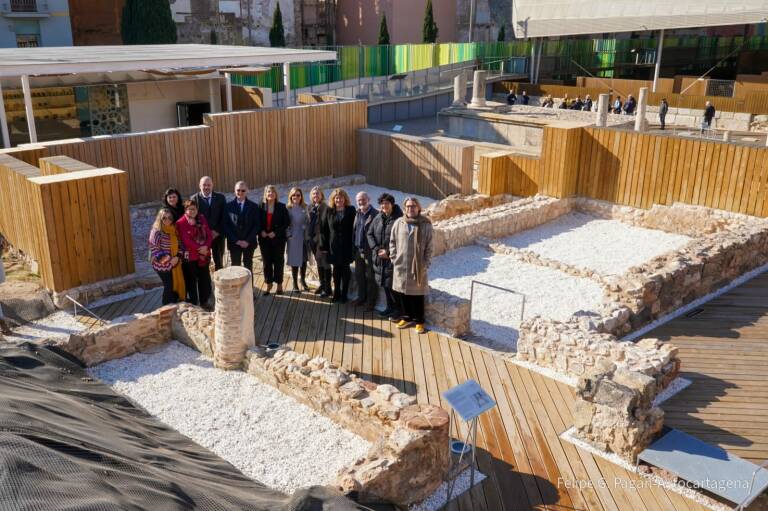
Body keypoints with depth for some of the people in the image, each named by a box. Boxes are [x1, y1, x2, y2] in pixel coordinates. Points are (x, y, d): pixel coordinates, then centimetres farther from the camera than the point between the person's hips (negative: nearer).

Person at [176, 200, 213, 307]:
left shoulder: (202, 219, 5)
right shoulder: (181, 223, -10)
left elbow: (209, 235, 2)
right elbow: (186, 240, -16)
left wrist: (206, 246, -14)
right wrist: (199, 248, -19)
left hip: (204, 255, 5)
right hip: (190, 256, -4)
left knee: (205, 278, 12)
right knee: (191, 280, 7)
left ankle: (204, 301, 27)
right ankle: (193, 303, 19)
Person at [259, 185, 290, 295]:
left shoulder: (281, 207, -3)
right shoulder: (261, 206, 1)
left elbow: (287, 222, -5)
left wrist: (276, 232, -13)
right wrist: (261, 231, -11)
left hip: (278, 238, -1)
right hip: (264, 238, 2)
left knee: (278, 261, 5)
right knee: (266, 261, 5)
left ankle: (279, 284, 16)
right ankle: (268, 284, 16)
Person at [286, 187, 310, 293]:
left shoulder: (305, 208, 2)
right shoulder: (288, 209, -3)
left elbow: (308, 222, 3)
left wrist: (308, 236, -2)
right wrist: (288, 235, -9)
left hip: (304, 238, 2)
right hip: (292, 239, -2)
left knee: (304, 260, 10)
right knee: (294, 261, 3)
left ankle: (303, 280, 28)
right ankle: (295, 283, 15)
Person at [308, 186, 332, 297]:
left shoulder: (326, 208, -13)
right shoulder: (311, 208, 8)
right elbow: (310, 223, 11)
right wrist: (309, 238, 7)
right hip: (313, 239, 7)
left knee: (325, 263, 0)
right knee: (319, 263, 17)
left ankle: (327, 288, 8)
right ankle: (322, 284, 30)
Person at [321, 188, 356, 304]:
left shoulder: (351, 211, -3)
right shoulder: (329, 211, 3)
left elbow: (354, 228, -5)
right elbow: (324, 229, 4)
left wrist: (353, 245, -11)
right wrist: (324, 245, 0)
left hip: (346, 246, -2)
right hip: (333, 246, 2)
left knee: (345, 270, 6)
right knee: (336, 270, 11)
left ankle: (344, 294, 14)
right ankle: (336, 293, 21)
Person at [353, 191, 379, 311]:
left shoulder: (376, 214, -13)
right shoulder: (357, 214, 11)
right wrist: (354, 247, 12)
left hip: (370, 251, -7)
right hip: (358, 250, 7)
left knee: (370, 277, 2)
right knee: (359, 275, 16)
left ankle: (371, 301, 13)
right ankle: (361, 297, 31)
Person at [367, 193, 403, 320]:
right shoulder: (378, 219, 6)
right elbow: (370, 234, 10)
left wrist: (388, 252, -17)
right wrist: (376, 249, -4)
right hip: (379, 258, 6)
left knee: (393, 285, -3)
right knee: (385, 284, 15)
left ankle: (398, 309, 13)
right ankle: (390, 307, 30)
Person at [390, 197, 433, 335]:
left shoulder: (426, 224, -6)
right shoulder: (399, 223, 1)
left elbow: (429, 247, -3)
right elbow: (392, 242, 9)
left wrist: (426, 264, -8)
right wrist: (394, 258, 2)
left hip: (418, 266, -3)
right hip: (401, 265, 3)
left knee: (417, 295, 4)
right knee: (403, 293, 12)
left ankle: (419, 321, 16)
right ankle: (407, 317, 28)